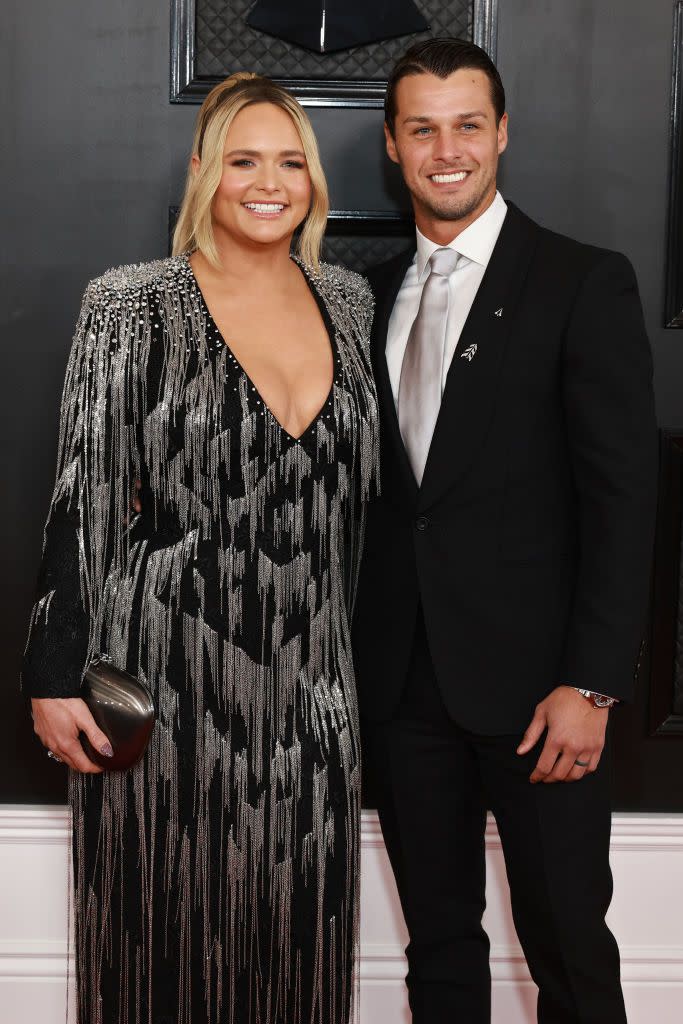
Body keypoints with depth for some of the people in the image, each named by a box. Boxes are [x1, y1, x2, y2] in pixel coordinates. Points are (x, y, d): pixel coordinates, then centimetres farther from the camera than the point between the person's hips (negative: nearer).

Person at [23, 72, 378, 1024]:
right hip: (170, 677, -4)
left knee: (298, 923, 11)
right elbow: (82, 501, -7)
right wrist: (55, 676, -9)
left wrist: (352, 641, 15)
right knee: (172, 923, 6)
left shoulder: (347, 299, 8)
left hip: (312, 683, 4)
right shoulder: (133, 306, -6)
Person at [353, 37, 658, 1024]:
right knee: (438, 941, 15)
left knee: (568, 945, 5)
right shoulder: (372, 295, 12)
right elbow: (374, 488, 13)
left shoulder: (585, 283, -4)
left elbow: (623, 494, -9)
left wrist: (591, 684, -15)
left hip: (533, 683, -4)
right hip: (403, 683, 5)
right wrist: (353, 660, 6)